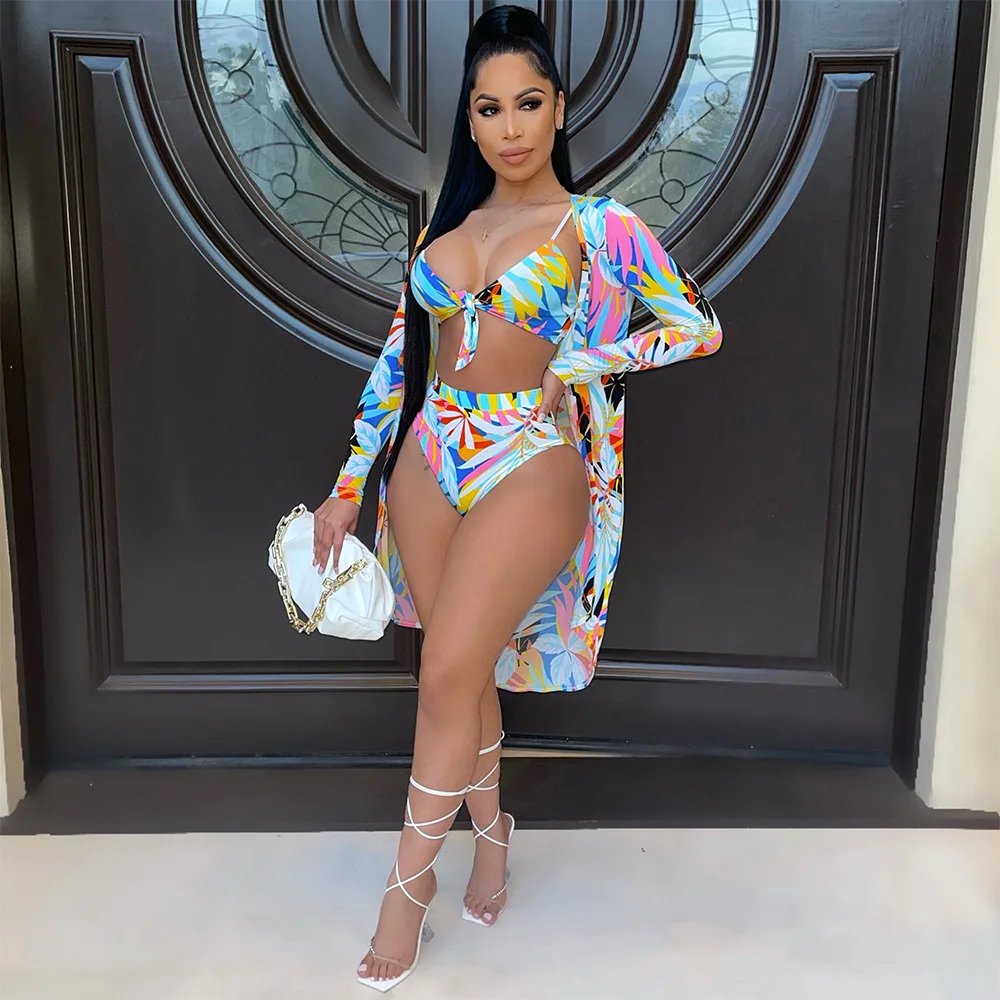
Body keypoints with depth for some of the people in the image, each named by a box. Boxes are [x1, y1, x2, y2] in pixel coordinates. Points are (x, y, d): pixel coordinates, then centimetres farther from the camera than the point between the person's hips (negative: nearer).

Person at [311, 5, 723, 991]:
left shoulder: (601, 227, 0)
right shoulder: (445, 225, 12)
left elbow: (701, 328, 1)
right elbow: (400, 355, 12)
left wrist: (572, 364, -8)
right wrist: (348, 485, 9)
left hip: (529, 466, -4)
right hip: (429, 458, 5)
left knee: (450, 673, -7)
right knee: (464, 671, 11)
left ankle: (409, 879, 12)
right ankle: (491, 832, 33)